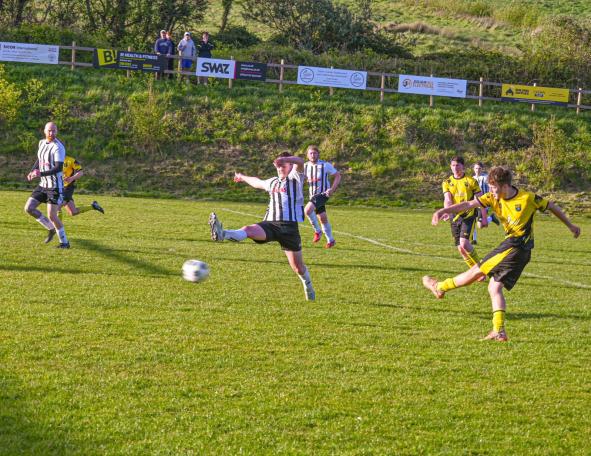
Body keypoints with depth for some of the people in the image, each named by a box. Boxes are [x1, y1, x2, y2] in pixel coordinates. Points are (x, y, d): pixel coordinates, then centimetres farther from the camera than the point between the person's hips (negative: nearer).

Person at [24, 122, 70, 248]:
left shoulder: (58, 147, -17)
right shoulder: (42, 143, 8)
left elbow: (59, 168, -24)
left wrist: (41, 173, -33)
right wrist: (32, 171, 5)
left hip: (55, 186, -8)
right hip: (43, 184, 8)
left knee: (51, 215, -9)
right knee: (29, 208, 1)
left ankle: (64, 242, 7)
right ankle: (51, 228, 17)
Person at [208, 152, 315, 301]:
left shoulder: (295, 179, 5)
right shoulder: (273, 182, 23)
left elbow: (300, 162, -17)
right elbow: (257, 182, 47)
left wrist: (284, 159, -37)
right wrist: (243, 177, 64)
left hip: (289, 226, -4)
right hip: (270, 223, 4)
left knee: (297, 266, 2)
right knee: (249, 230, -28)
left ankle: (309, 288, 30)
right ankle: (222, 234, -55)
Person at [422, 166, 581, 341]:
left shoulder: (528, 198, -10)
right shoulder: (493, 198, 2)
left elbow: (552, 207, 7)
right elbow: (469, 204, -9)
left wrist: (570, 225, 19)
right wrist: (443, 211, -23)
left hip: (517, 246, -7)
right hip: (510, 245, 7)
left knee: (478, 271, -4)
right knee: (494, 288, 3)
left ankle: (440, 287, 9)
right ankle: (499, 332, 2)